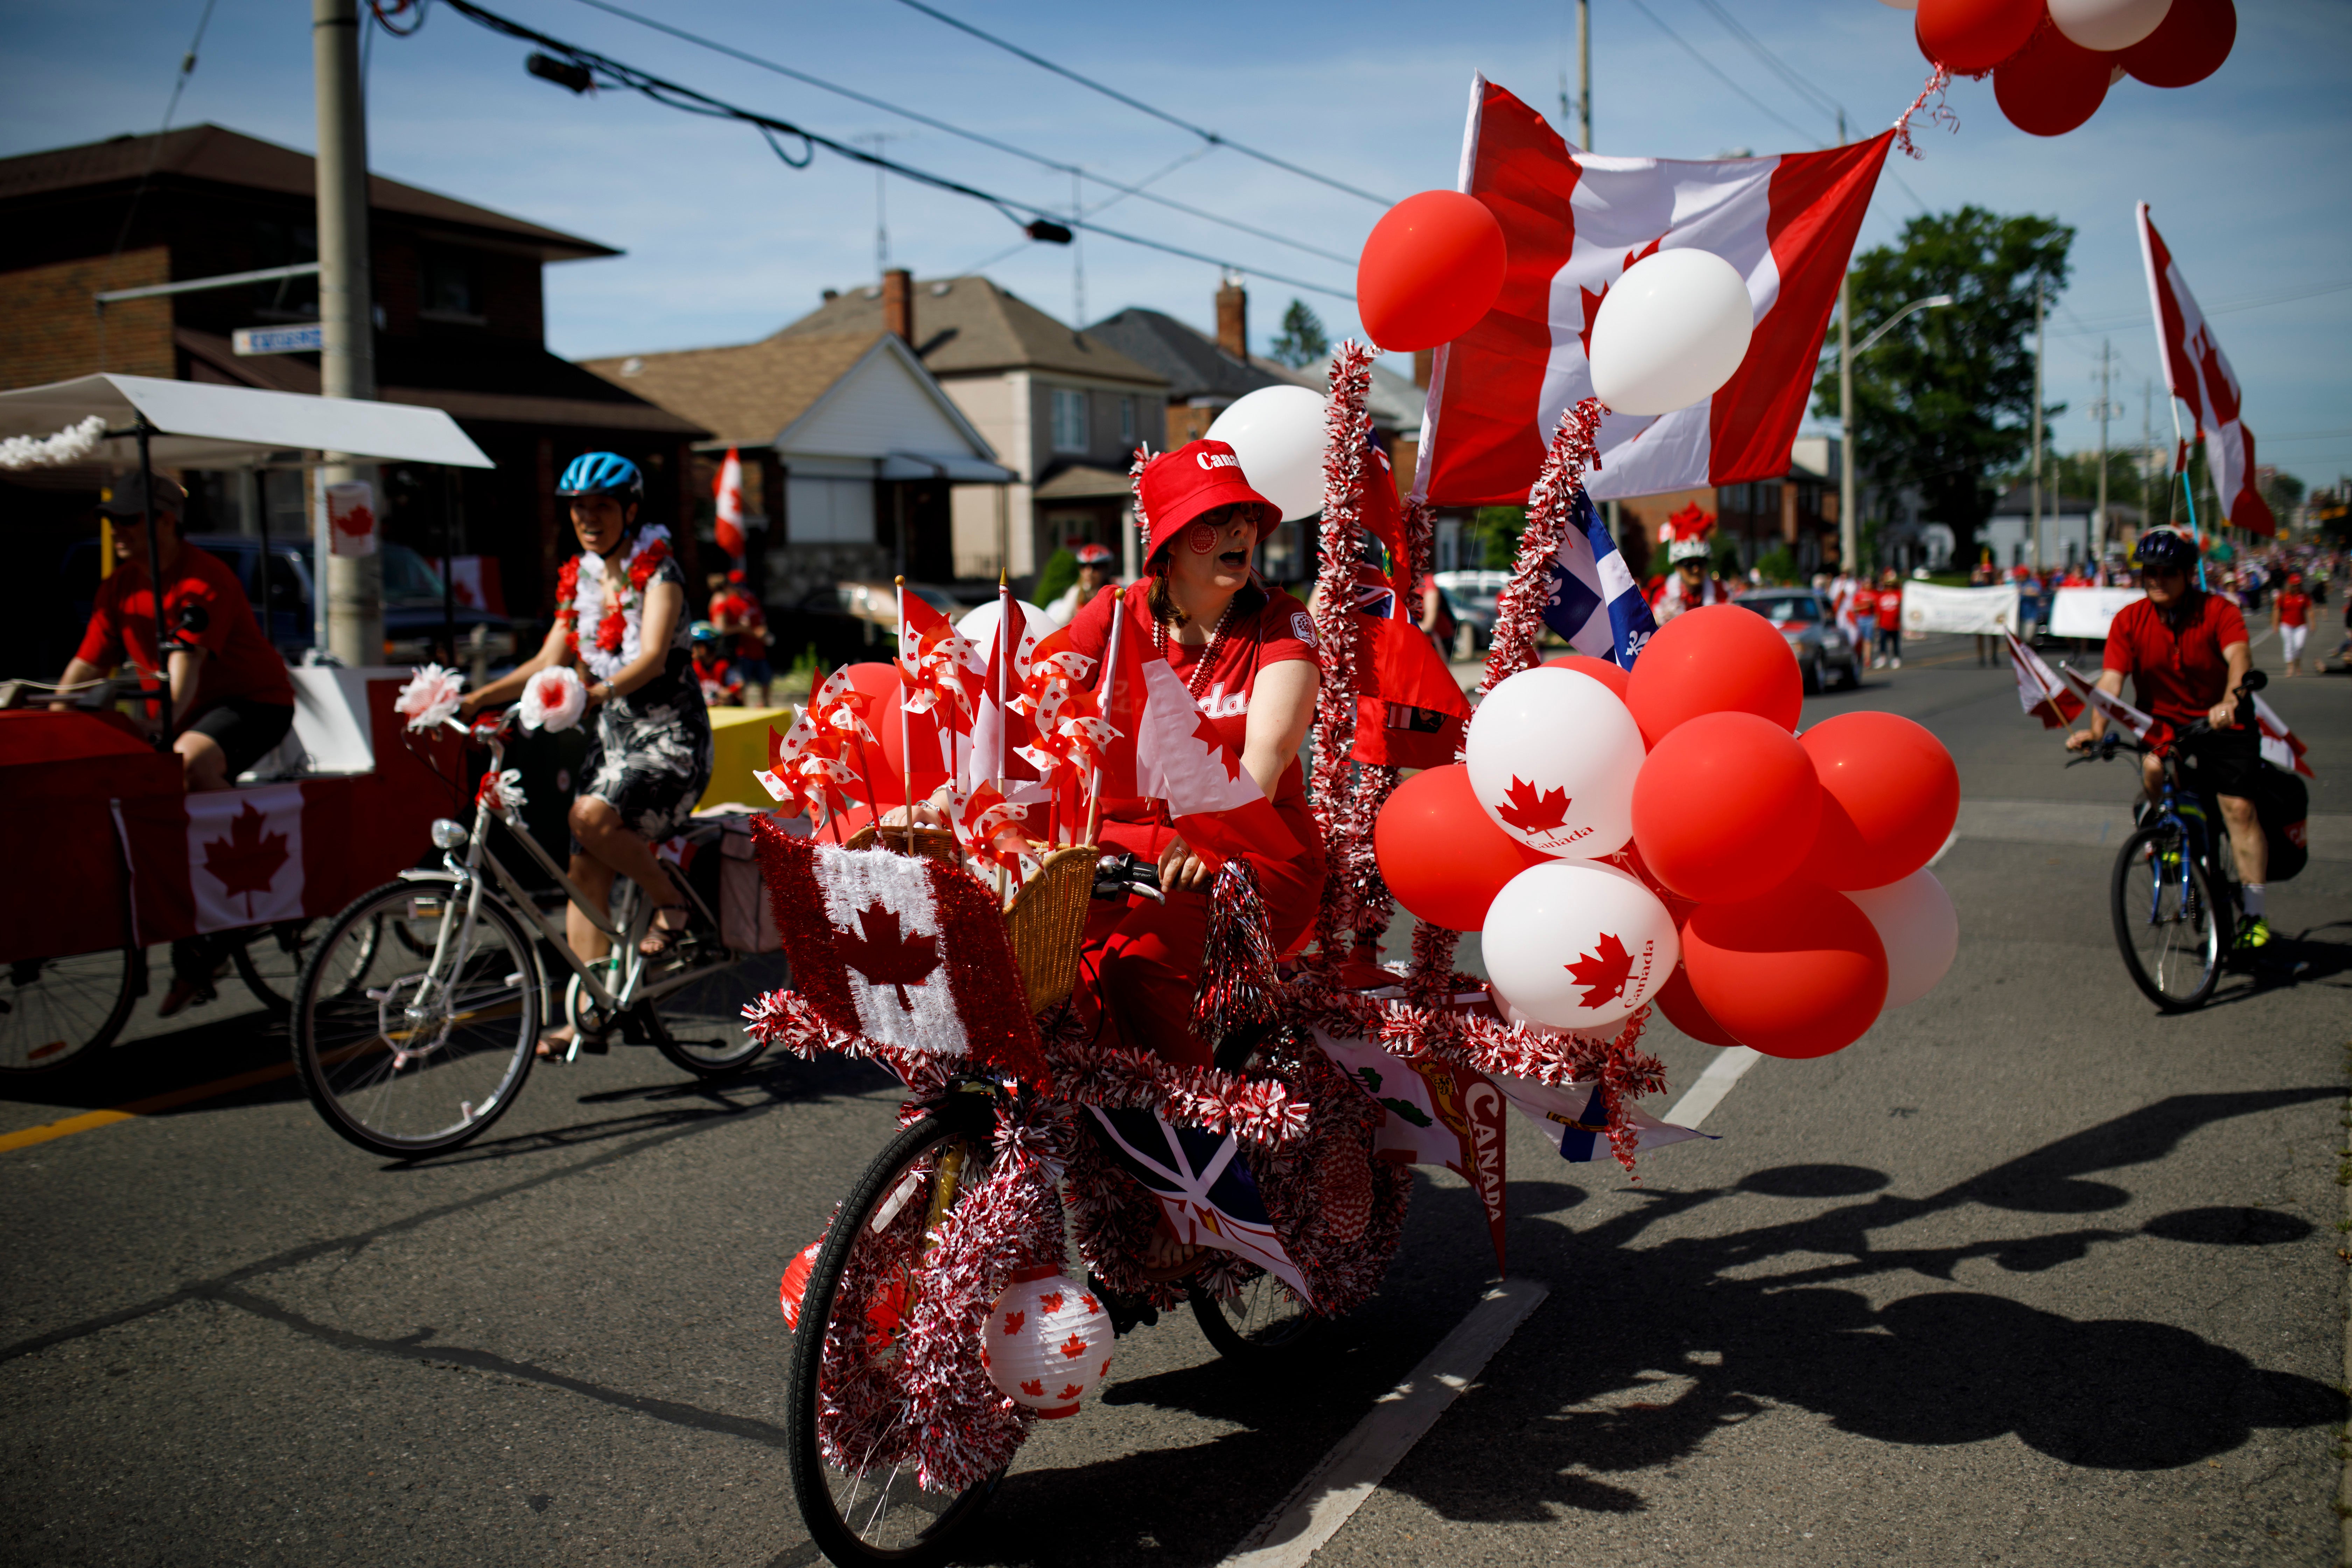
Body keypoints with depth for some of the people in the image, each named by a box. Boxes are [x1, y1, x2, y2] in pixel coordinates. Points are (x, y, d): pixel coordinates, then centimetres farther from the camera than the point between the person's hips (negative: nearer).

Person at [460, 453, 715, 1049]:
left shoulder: (658, 570, -9)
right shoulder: (580, 579, 10)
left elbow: (652, 657, -24)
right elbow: (548, 662, 7)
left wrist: (598, 691, -42)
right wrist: (476, 698, -6)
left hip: (670, 735, -7)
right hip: (613, 735, 7)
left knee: (591, 816, -31)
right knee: (585, 872, 0)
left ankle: (669, 901, -7)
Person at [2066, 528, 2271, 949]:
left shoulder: (2219, 611, -12)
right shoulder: (2129, 620, -7)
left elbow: (2239, 656, -30)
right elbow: (2111, 680, -18)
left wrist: (2230, 701, -52)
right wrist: (2096, 731, -36)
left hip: (2222, 724, -1)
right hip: (2162, 724, 1)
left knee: (2239, 808, -13)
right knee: (2153, 768, -31)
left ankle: (2255, 914, -5)